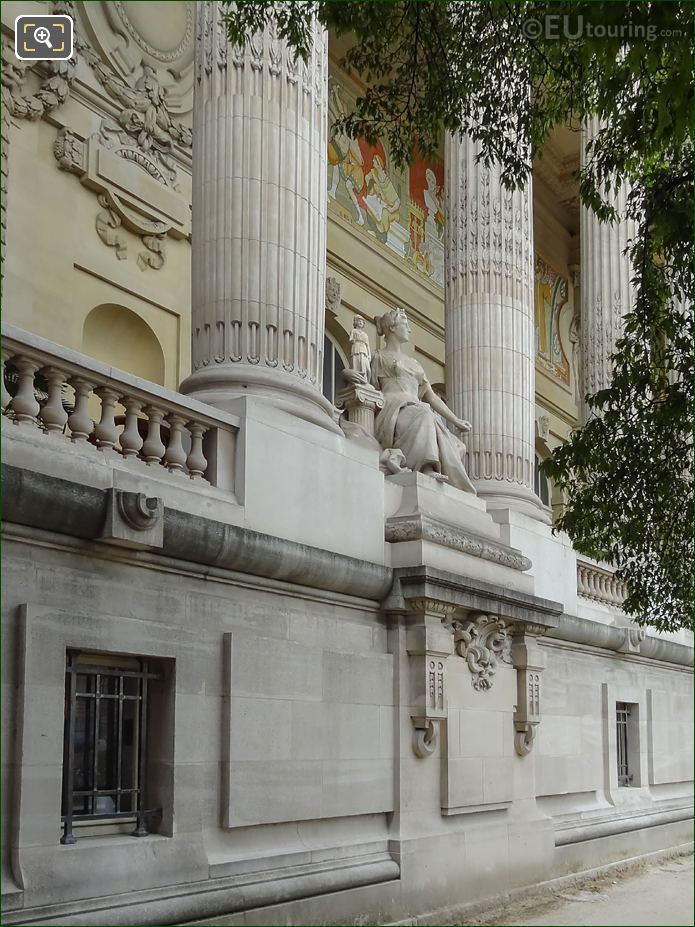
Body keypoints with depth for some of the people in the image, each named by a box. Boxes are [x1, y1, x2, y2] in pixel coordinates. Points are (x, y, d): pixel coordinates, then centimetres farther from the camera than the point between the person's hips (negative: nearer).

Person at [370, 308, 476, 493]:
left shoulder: (413, 363, 34)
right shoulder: (379, 357, 19)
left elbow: (431, 396, 28)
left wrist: (456, 421, 21)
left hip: (416, 408, 6)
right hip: (394, 409, -6)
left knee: (446, 441, -24)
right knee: (422, 415, -38)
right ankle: (427, 468, -57)